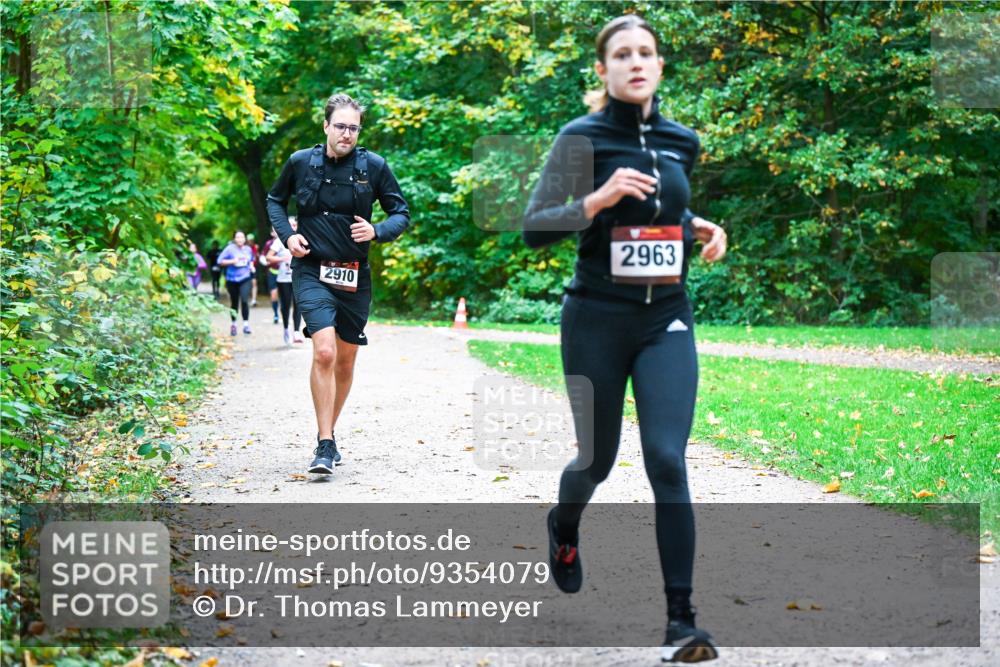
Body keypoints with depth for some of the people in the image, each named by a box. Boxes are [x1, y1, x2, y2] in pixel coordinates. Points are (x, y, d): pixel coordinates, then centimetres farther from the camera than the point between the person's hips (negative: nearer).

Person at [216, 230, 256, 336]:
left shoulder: (248, 249, 7)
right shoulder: (230, 249, -5)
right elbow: (220, 261, -6)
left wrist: (251, 266, 6)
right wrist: (232, 261, -17)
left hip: (245, 279, 1)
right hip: (232, 280, -1)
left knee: (245, 300, -16)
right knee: (234, 303, 8)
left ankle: (246, 324, -12)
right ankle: (233, 324, 25)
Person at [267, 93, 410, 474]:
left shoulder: (373, 166, -2)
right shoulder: (301, 162, -1)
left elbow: (401, 213, 5)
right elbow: (275, 200, 17)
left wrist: (376, 231, -15)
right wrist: (287, 234, -1)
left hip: (354, 277, 2)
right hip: (312, 272, -2)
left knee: (345, 362, 12)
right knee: (324, 352, -20)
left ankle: (328, 431, 33)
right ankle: (325, 444, -15)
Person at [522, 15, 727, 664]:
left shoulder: (682, 142, 7)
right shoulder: (581, 138, -6)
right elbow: (534, 228, -10)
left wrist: (702, 227, 6)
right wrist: (597, 199, -25)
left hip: (667, 322, 2)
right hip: (597, 321, -2)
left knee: (667, 459, -12)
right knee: (598, 458, 11)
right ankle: (564, 527, 48)